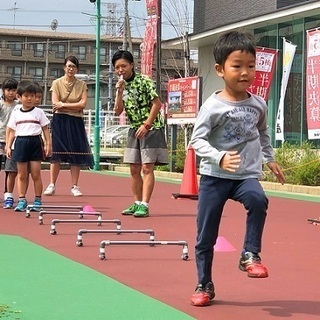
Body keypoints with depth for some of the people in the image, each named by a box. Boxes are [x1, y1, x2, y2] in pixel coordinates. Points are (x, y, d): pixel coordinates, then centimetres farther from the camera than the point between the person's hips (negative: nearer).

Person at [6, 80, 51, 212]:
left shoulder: (39, 112, 5)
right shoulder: (15, 113, 9)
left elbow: (45, 129, 7)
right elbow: (12, 131, 12)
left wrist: (48, 144, 0)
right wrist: (8, 146, 7)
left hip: (35, 142, -2)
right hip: (20, 142, 2)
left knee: (36, 174, -1)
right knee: (22, 175, 4)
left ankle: (38, 200, 6)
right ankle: (22, 200, 8)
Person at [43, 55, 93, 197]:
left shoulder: (81, 85, 7)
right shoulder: (57, 83, 3)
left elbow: (83, 104, -5)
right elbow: (55, 103, -7)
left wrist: (63, 105, -10)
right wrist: (74, 106, -8)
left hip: (76, 122, 2)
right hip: (59, 121, -1)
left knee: (76, 155, -1)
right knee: (56, 153, -3)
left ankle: (75, 186, 5)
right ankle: (52, 185, 2)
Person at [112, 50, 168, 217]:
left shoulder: (144, 81, -11)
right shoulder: (121, 85, 8)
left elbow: (157, 104, -13)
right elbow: (118, 111, 3)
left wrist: (146, 125, -16)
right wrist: (120, 92, -11)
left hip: (151, 128, -7)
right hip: (134, 129, 7)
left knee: (147, 168, -11)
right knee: (134, 170, 7)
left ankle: (144, 205, -14)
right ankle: (137, 203, 14)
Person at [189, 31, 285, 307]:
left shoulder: (258, 104, 3)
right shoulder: (213, 106, -12)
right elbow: (197, 140, -15)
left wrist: (270, 159, 23)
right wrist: (220, 157, -28)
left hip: (247, 175, 2)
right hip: (214, 176, -2)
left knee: (258, 200, -32)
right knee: (205, 236, 3)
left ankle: (250, 255, -15)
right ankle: (204, 286, 21)